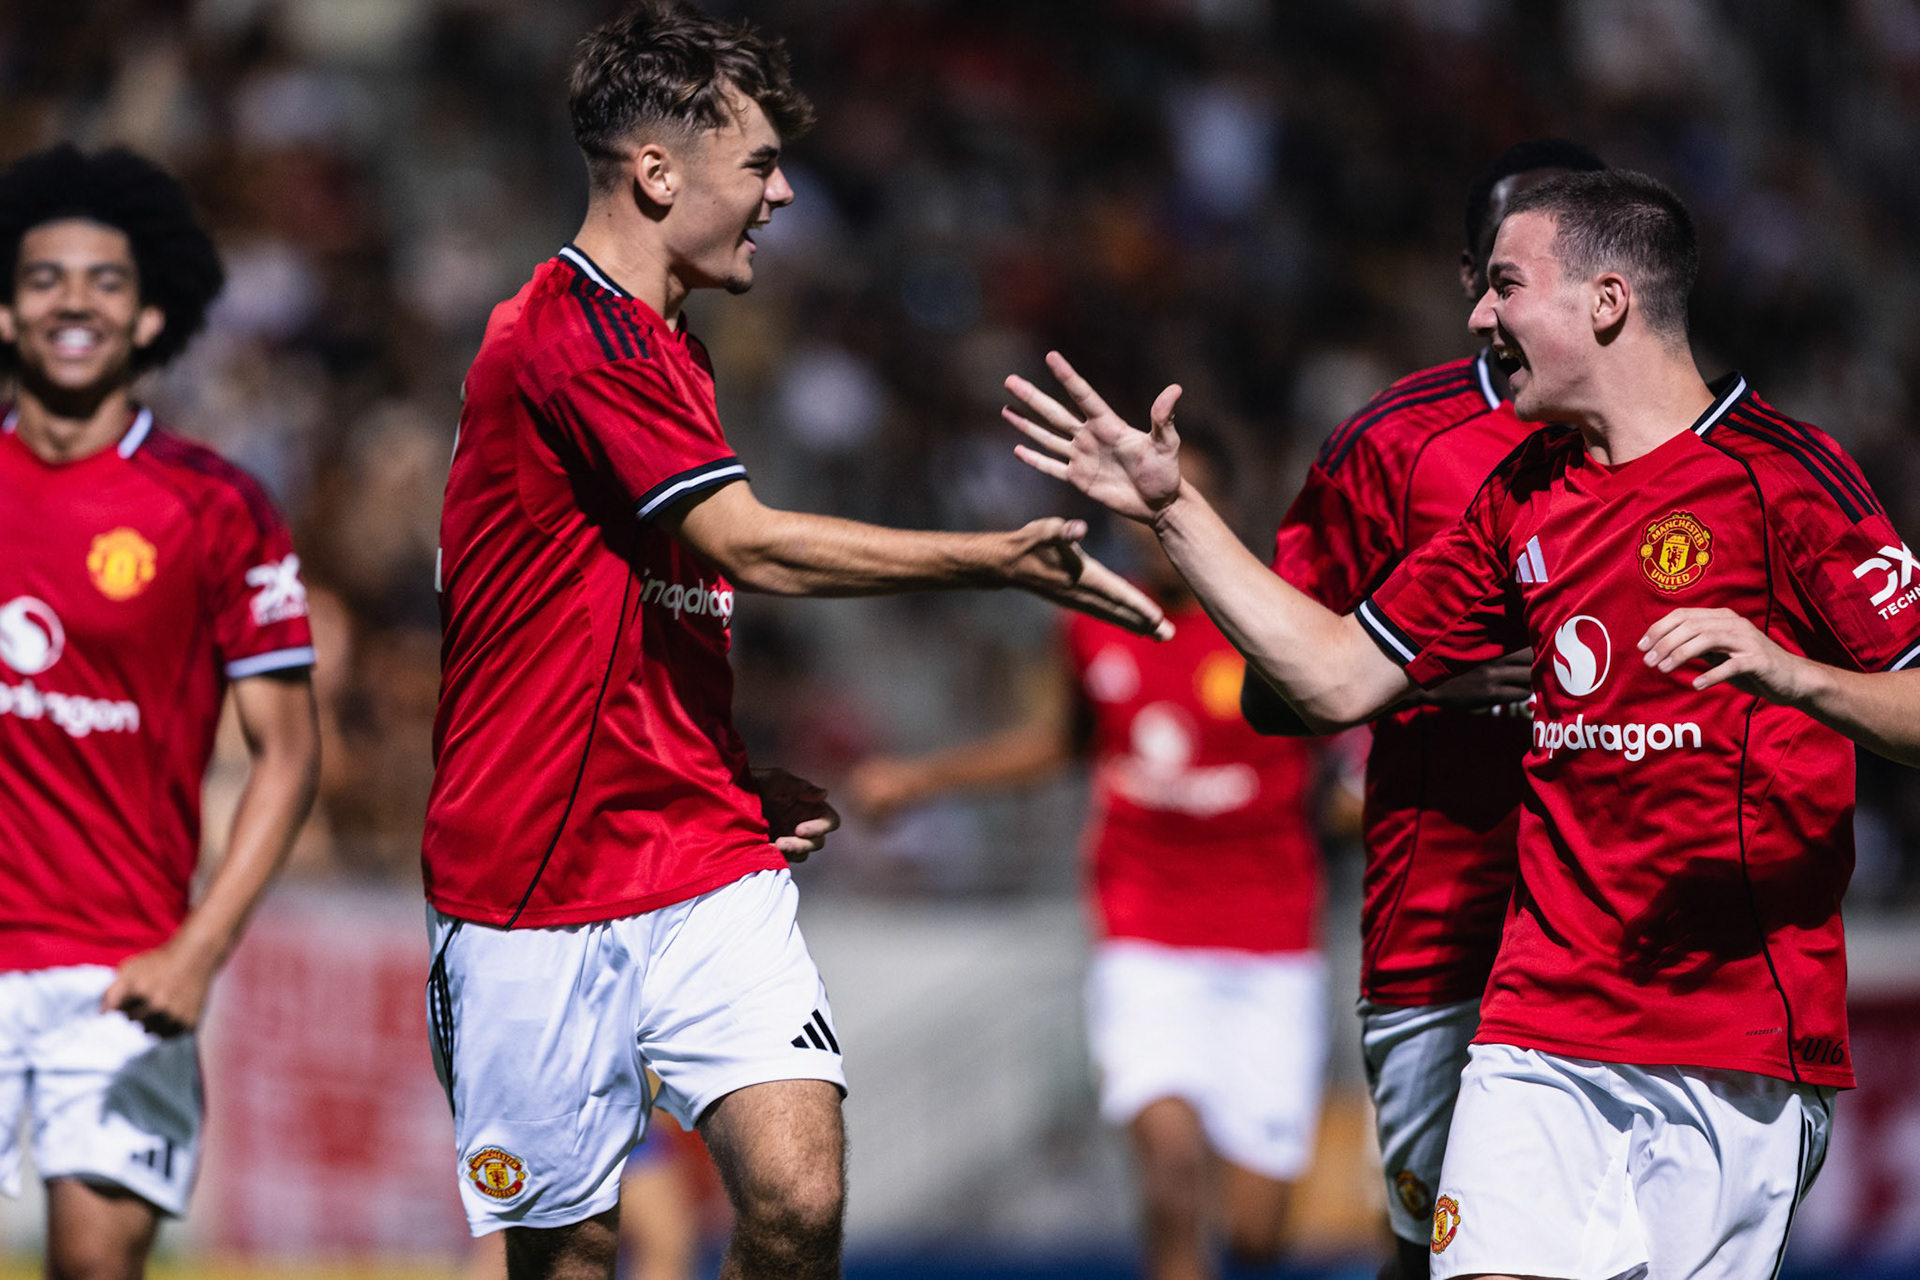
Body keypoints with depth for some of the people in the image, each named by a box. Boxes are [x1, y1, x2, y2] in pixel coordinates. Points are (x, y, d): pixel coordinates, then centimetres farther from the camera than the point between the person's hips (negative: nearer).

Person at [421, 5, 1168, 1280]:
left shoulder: (667, 349, 18)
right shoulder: (569, 333, -14)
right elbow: (754, 546, -18)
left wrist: (741, 781, 12)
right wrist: (1003, 556, -14)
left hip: (708, 874, 7)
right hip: (538, 892, -7)